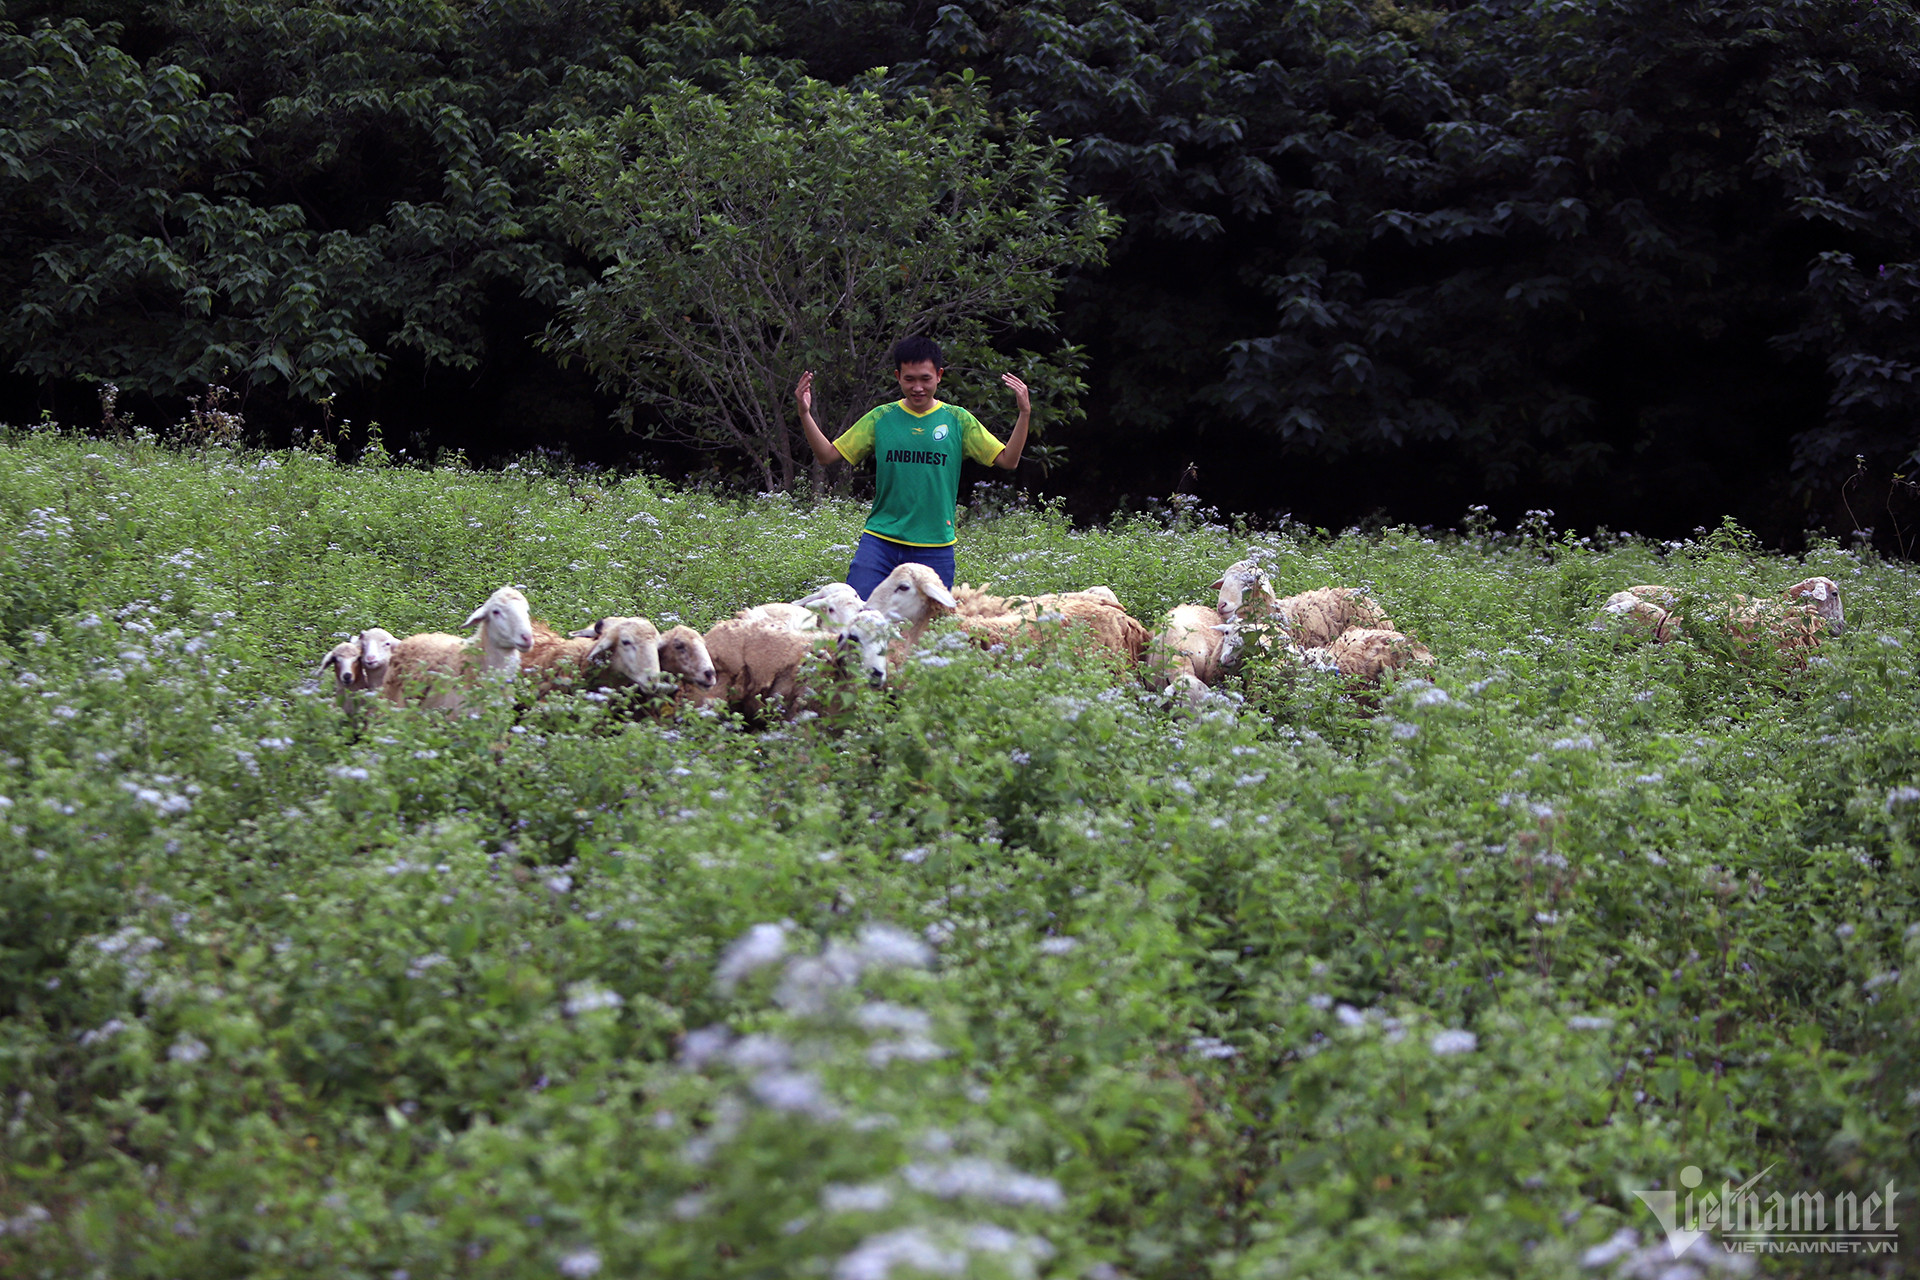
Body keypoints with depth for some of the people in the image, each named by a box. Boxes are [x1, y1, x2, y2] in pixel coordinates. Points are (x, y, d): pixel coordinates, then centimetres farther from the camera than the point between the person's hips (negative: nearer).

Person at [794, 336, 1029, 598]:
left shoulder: (957, 420, 6)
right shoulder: (881, 418, 6)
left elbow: (1008, 460, 3)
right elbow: (828, 454, 9)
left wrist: (1024, 413, -10)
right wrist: (805, 414, -4)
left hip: (934, 546, 0)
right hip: (879, 539, 0)